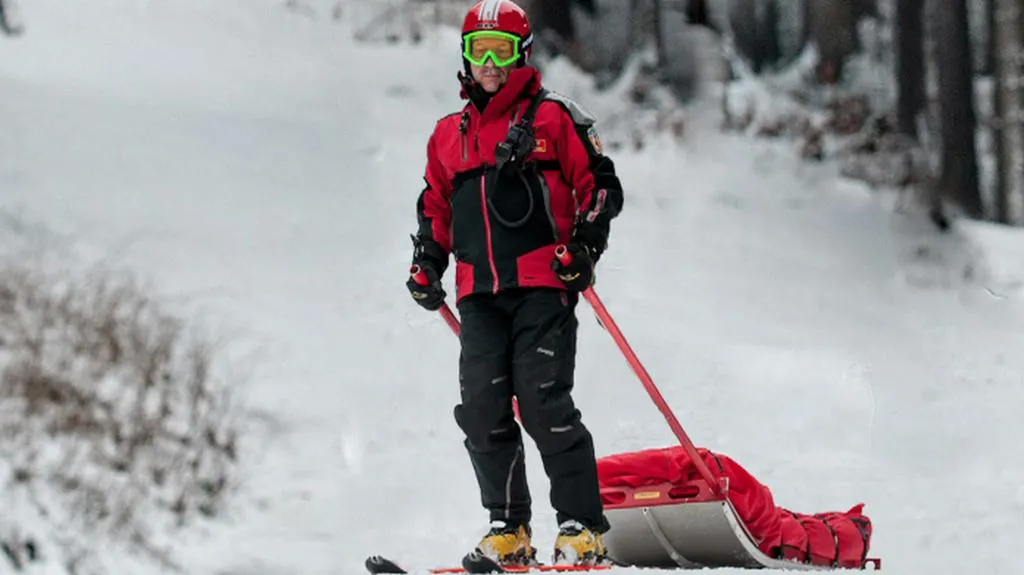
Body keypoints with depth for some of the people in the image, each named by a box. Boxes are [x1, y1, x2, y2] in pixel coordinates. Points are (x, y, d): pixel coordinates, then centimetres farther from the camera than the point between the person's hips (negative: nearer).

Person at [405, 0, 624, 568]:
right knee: (483, 409, -4)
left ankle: (582, 529, -9)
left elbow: (600, 186, 3)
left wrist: (585, 245, -9)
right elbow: (436, 208, 29)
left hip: (542, 285, -5)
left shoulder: (552, 117, 4)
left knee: (544, 403, -14)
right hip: (479, 293, 5)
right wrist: (427, 264, 16)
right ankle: (509, 530, 5)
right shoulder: (448, 134, 19)